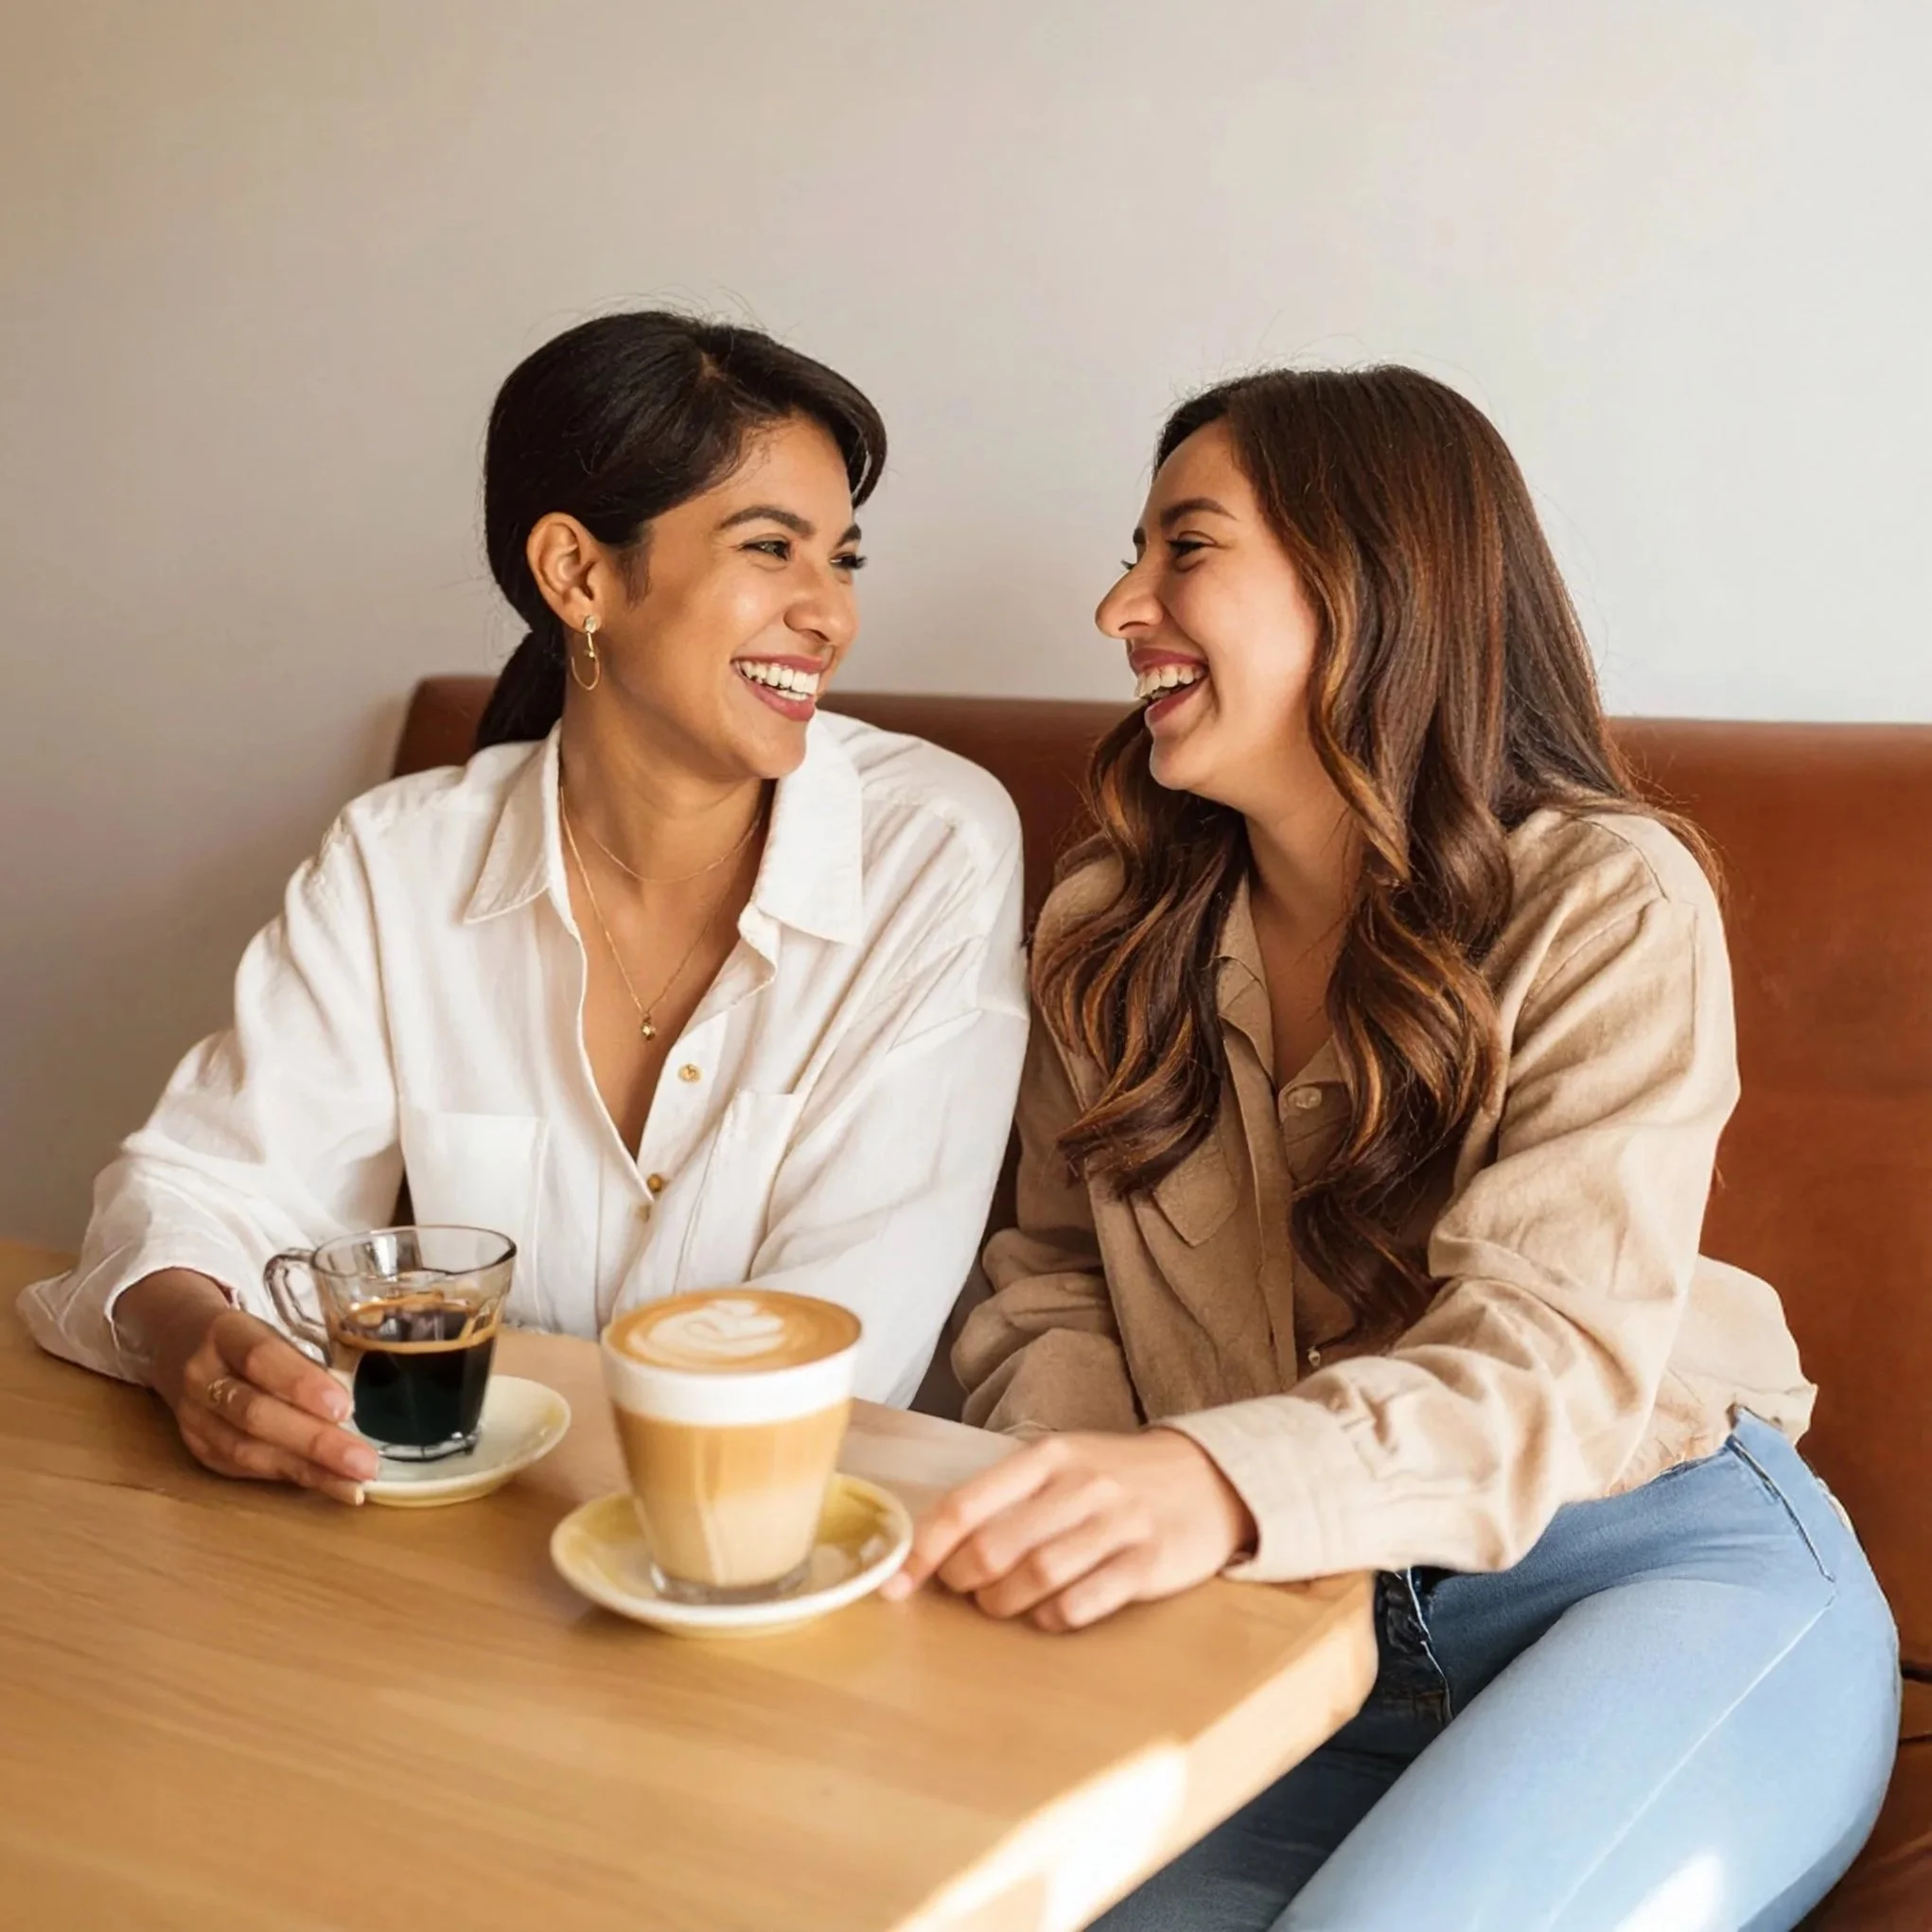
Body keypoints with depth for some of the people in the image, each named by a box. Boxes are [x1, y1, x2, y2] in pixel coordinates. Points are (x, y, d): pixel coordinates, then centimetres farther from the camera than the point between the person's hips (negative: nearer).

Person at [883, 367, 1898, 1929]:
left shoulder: (1607, 903, -8)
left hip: (1673, 1572, -3)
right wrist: (1081, 1498, -12)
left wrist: (1222, 1485, -39)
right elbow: (1052, 1276, 12)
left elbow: (1552, 1358, -19)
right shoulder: (1107, 929, 8)